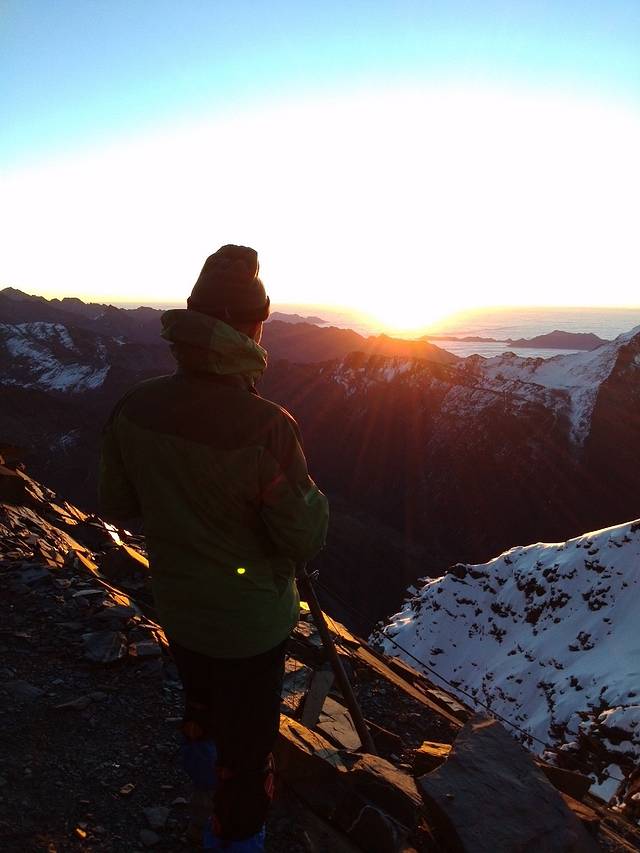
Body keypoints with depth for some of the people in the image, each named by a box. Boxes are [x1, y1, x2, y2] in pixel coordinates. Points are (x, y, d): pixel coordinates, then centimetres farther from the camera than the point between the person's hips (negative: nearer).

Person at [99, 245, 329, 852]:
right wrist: (314, 495, -3)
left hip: (177, 607, 7)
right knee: (246, 750, 18)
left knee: (202, 708, 33)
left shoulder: (135, 409, -16)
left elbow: (117, 505, -2)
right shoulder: (266, 427, -33)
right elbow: (305, 539, -23)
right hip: (249, 621, -6)